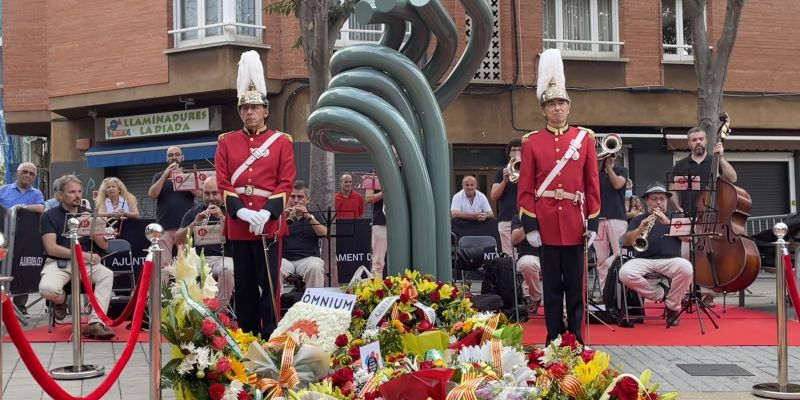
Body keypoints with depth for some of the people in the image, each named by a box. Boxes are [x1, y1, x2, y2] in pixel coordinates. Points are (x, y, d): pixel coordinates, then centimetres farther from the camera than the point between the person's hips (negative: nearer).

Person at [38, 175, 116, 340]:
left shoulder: (88, 214, 12)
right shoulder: (49, 216, 2)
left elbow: (104, 245, 8)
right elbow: (51, 248, -10)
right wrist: (83, 254, -15)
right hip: (57, 263, -3)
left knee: (107, 274, -30)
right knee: (48, 289, -35)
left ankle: (96, 323, -35)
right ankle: (61, 299, 3)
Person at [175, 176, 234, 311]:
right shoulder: (194, 212, 17)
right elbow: (177, 241, 9)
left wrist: (222, 218, -16)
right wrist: (195, 223, -6)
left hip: (225, 258, -2)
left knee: (227, 271, -36)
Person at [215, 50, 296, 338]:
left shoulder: (282, 142, 4)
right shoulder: (227, 142, 9)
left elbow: (286, 183, -3)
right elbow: (222, 182, 2)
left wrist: (266, 213, -16)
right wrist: (242, 212, -12)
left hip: (269, 224, -2)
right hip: (238, 225, 2)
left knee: (269, 284, -1)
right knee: (243, 286, 9)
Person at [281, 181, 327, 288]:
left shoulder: (316, 216, 18)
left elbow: (324, 233, -1)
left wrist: (308, 216, -13)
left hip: (308, 258, 0)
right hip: (284, 259, 0)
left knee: (315, 267, -34)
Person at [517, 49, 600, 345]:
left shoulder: (584, 138, 6)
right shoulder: (532, 142, 3)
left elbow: (593, 184, 5)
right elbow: (526, 187, 1)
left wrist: (593, 223, 0)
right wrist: (529, 225, -6)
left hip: (574, 223, 1)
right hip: (546, 223, -1)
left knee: (575, 284, 6)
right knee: (552, 284, 6)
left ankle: (576, 337, 14)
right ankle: (554, 338, 13)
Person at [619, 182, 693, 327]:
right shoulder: (638, 220, 20)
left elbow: (687, 237, 2)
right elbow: (626, 242, 4)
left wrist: (668, 222, -11)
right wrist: (640, 229, -15)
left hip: (670, 259, 0)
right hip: (643, 260, 0)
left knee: (686, 269, -34)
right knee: (624, 273, -32)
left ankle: (672, 307, -10)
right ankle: (661, 293, -9)